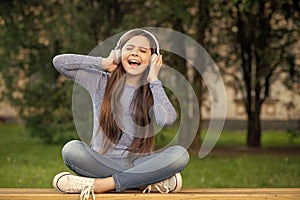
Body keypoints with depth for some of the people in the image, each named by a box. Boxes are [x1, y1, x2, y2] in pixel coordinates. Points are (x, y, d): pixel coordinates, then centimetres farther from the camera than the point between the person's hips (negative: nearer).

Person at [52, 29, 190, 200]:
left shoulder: (152, 91, 8)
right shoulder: (101, 82, 8)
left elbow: (167, 119, -14)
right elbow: (59, 62, -1)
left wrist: (154, 81, -5)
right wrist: (103, 63, 2)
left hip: (138, 162, 0)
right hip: (102, 161, 0)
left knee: (180, 154, -28)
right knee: (72, 149, -32)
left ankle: (101, 184, -30)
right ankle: (151, 180, -28)